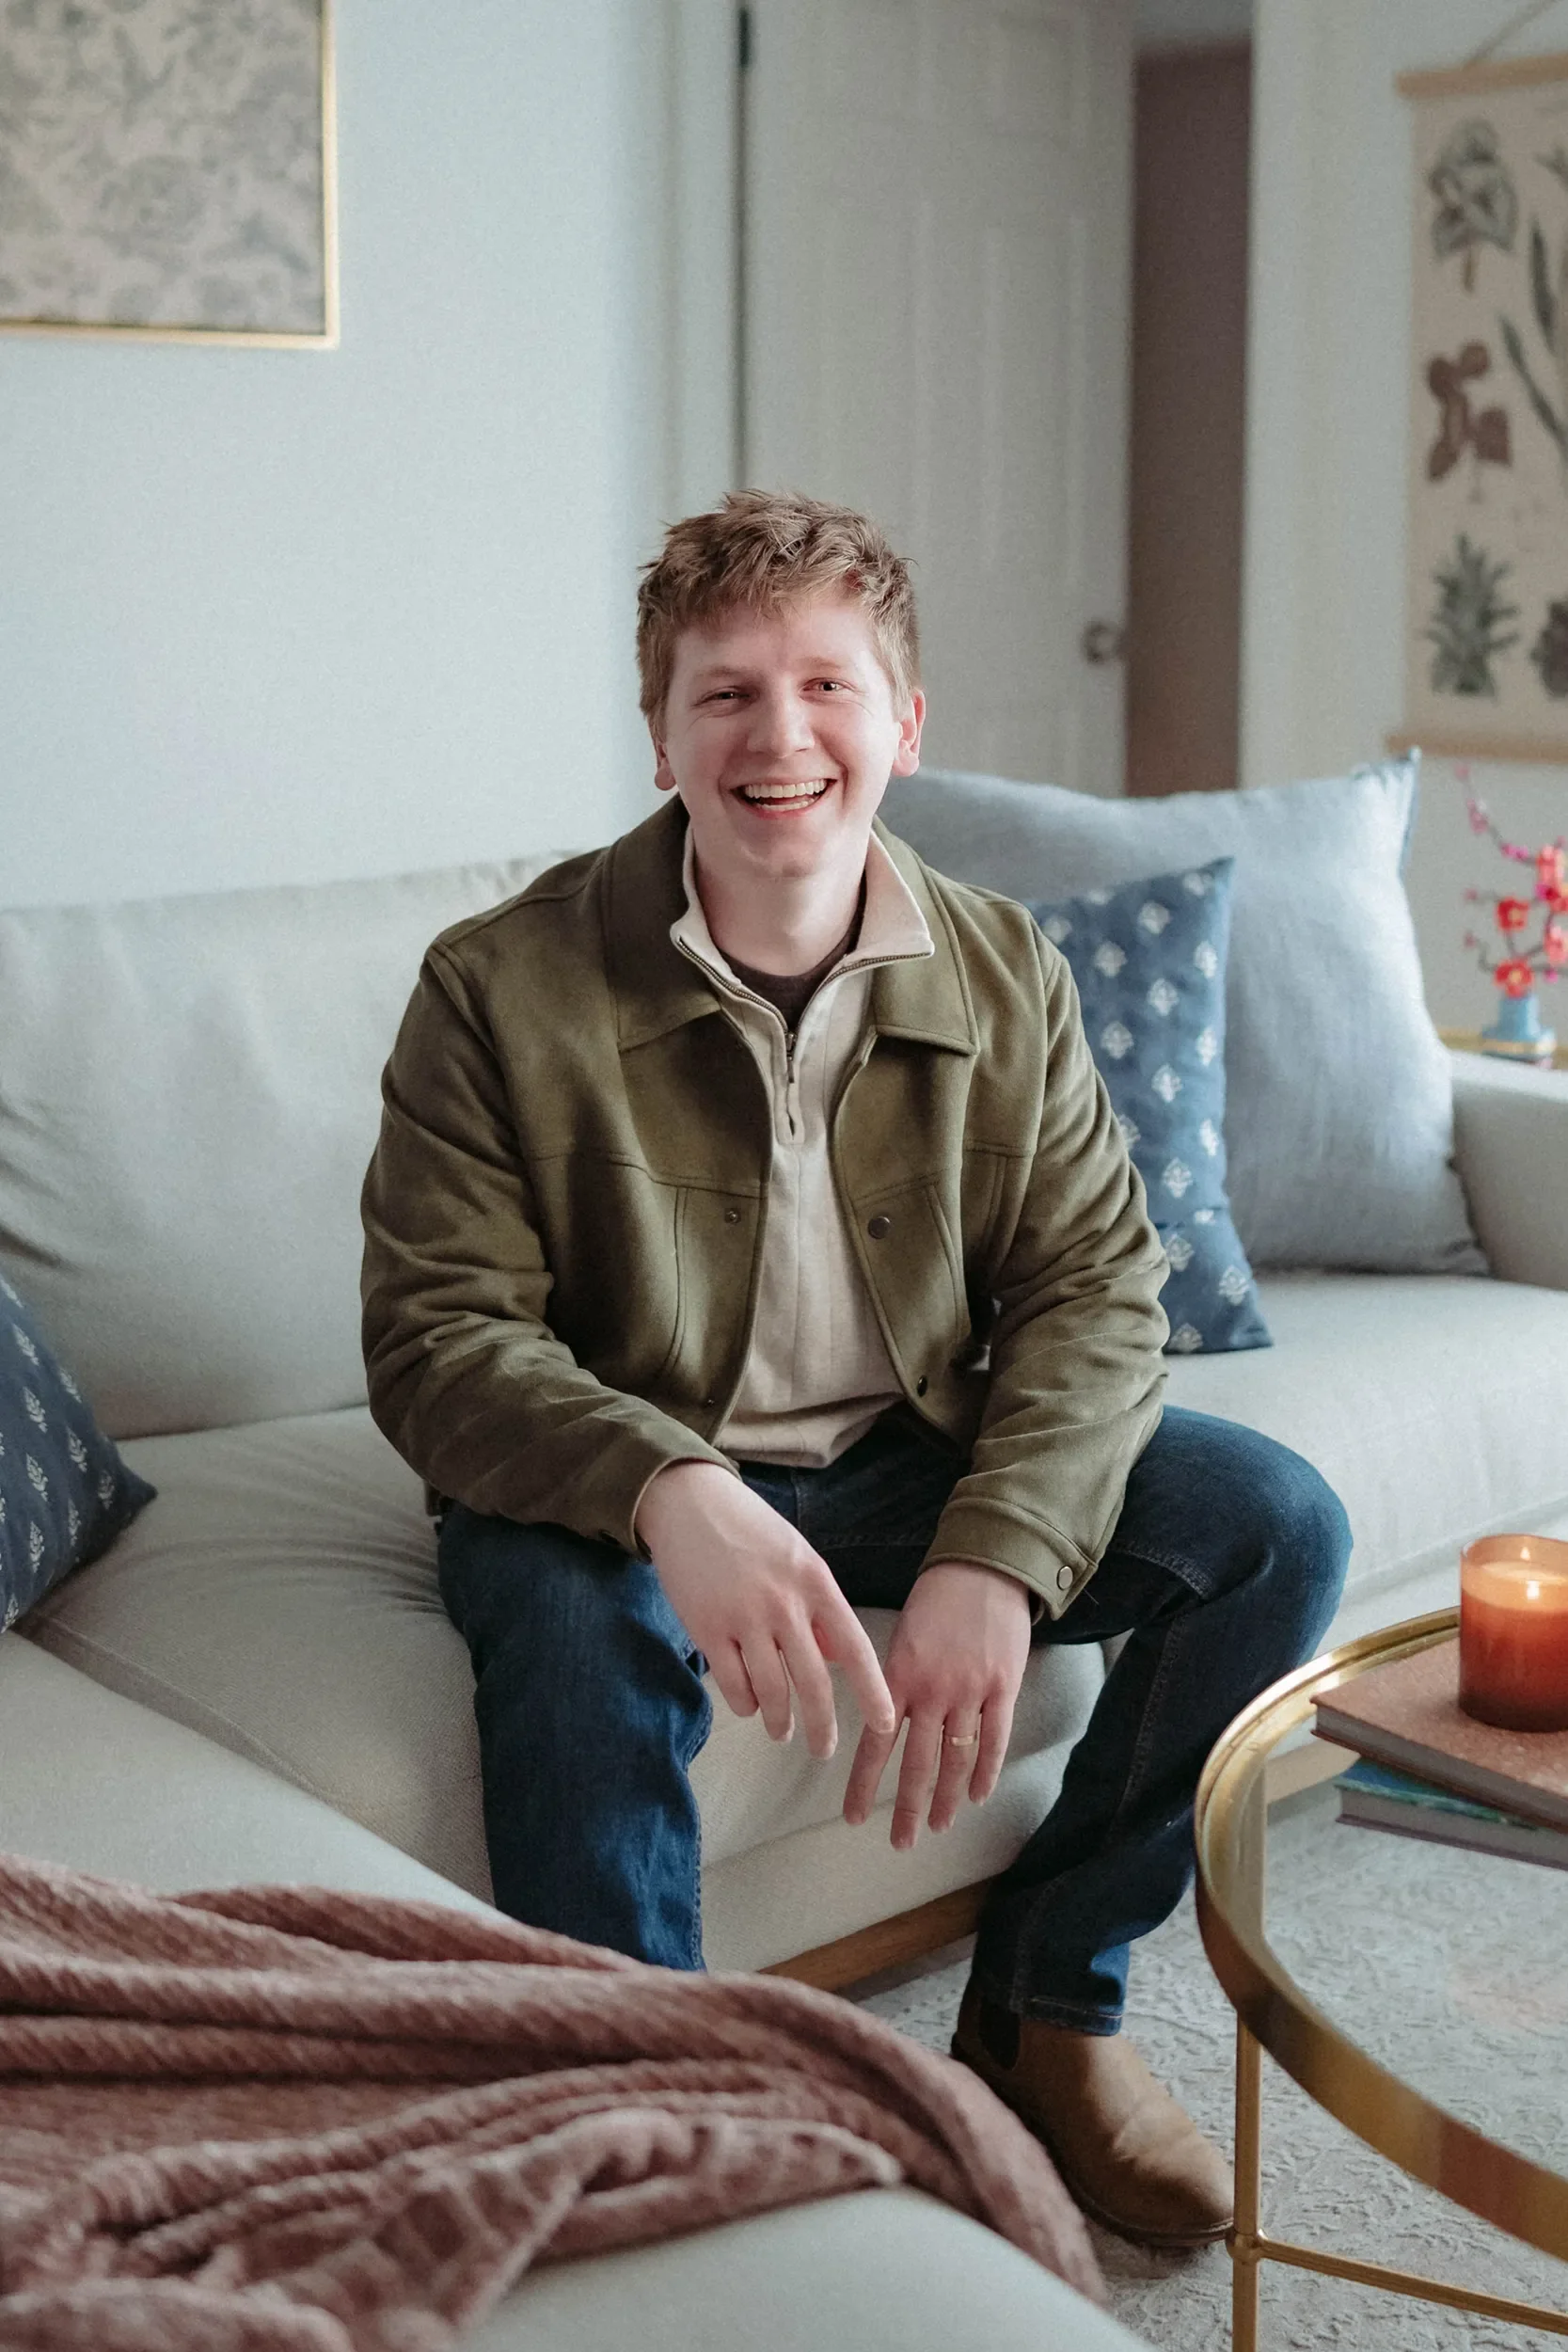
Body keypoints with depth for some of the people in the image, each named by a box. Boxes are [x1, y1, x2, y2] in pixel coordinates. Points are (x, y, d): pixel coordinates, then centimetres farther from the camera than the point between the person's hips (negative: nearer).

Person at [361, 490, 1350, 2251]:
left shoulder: (1005, 979, -3)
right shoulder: (503, 988, -13)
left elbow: (1096, 1284, -6)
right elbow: (435, 1340, -17)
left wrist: (994, 1562, -25)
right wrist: (670, 1495, -37)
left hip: (920, 1452, 4)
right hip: (621, 1488, -4)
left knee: (1275, 1523, -12)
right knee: (579, 1635, -38)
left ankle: (1045, 2002, 5)